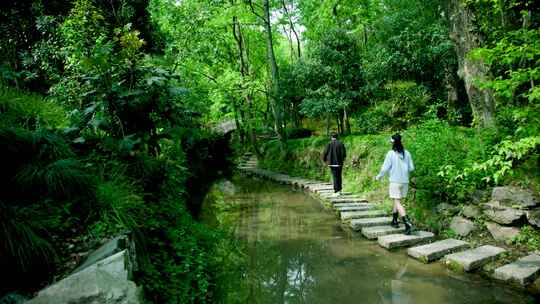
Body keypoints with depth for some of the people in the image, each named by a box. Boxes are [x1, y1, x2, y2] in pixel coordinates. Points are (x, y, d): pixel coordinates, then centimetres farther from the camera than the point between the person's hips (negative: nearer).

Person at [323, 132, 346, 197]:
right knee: (339, 176, 17)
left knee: (335, 177, 1)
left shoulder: (329, 144, -6)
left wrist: (325, 160, 14)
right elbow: (344, 153, -6)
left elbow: (325, 153, -5)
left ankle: (336, 192, -4)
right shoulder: (341, 144, -3)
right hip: (339, 163, 2)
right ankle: (339, 190, 25)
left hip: (332, 163, -2)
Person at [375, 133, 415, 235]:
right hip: (405, 181, 5)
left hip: (395, 181, -5)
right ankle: (394, 221, 26)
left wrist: (379, 177, 10)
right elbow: (411, 168, 5)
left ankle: (407, 223, -19)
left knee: (397, 202, -5)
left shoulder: (391, 153, -11)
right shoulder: (407, 153, 1)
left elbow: (385, 168, -7)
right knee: (397, 200, 19)